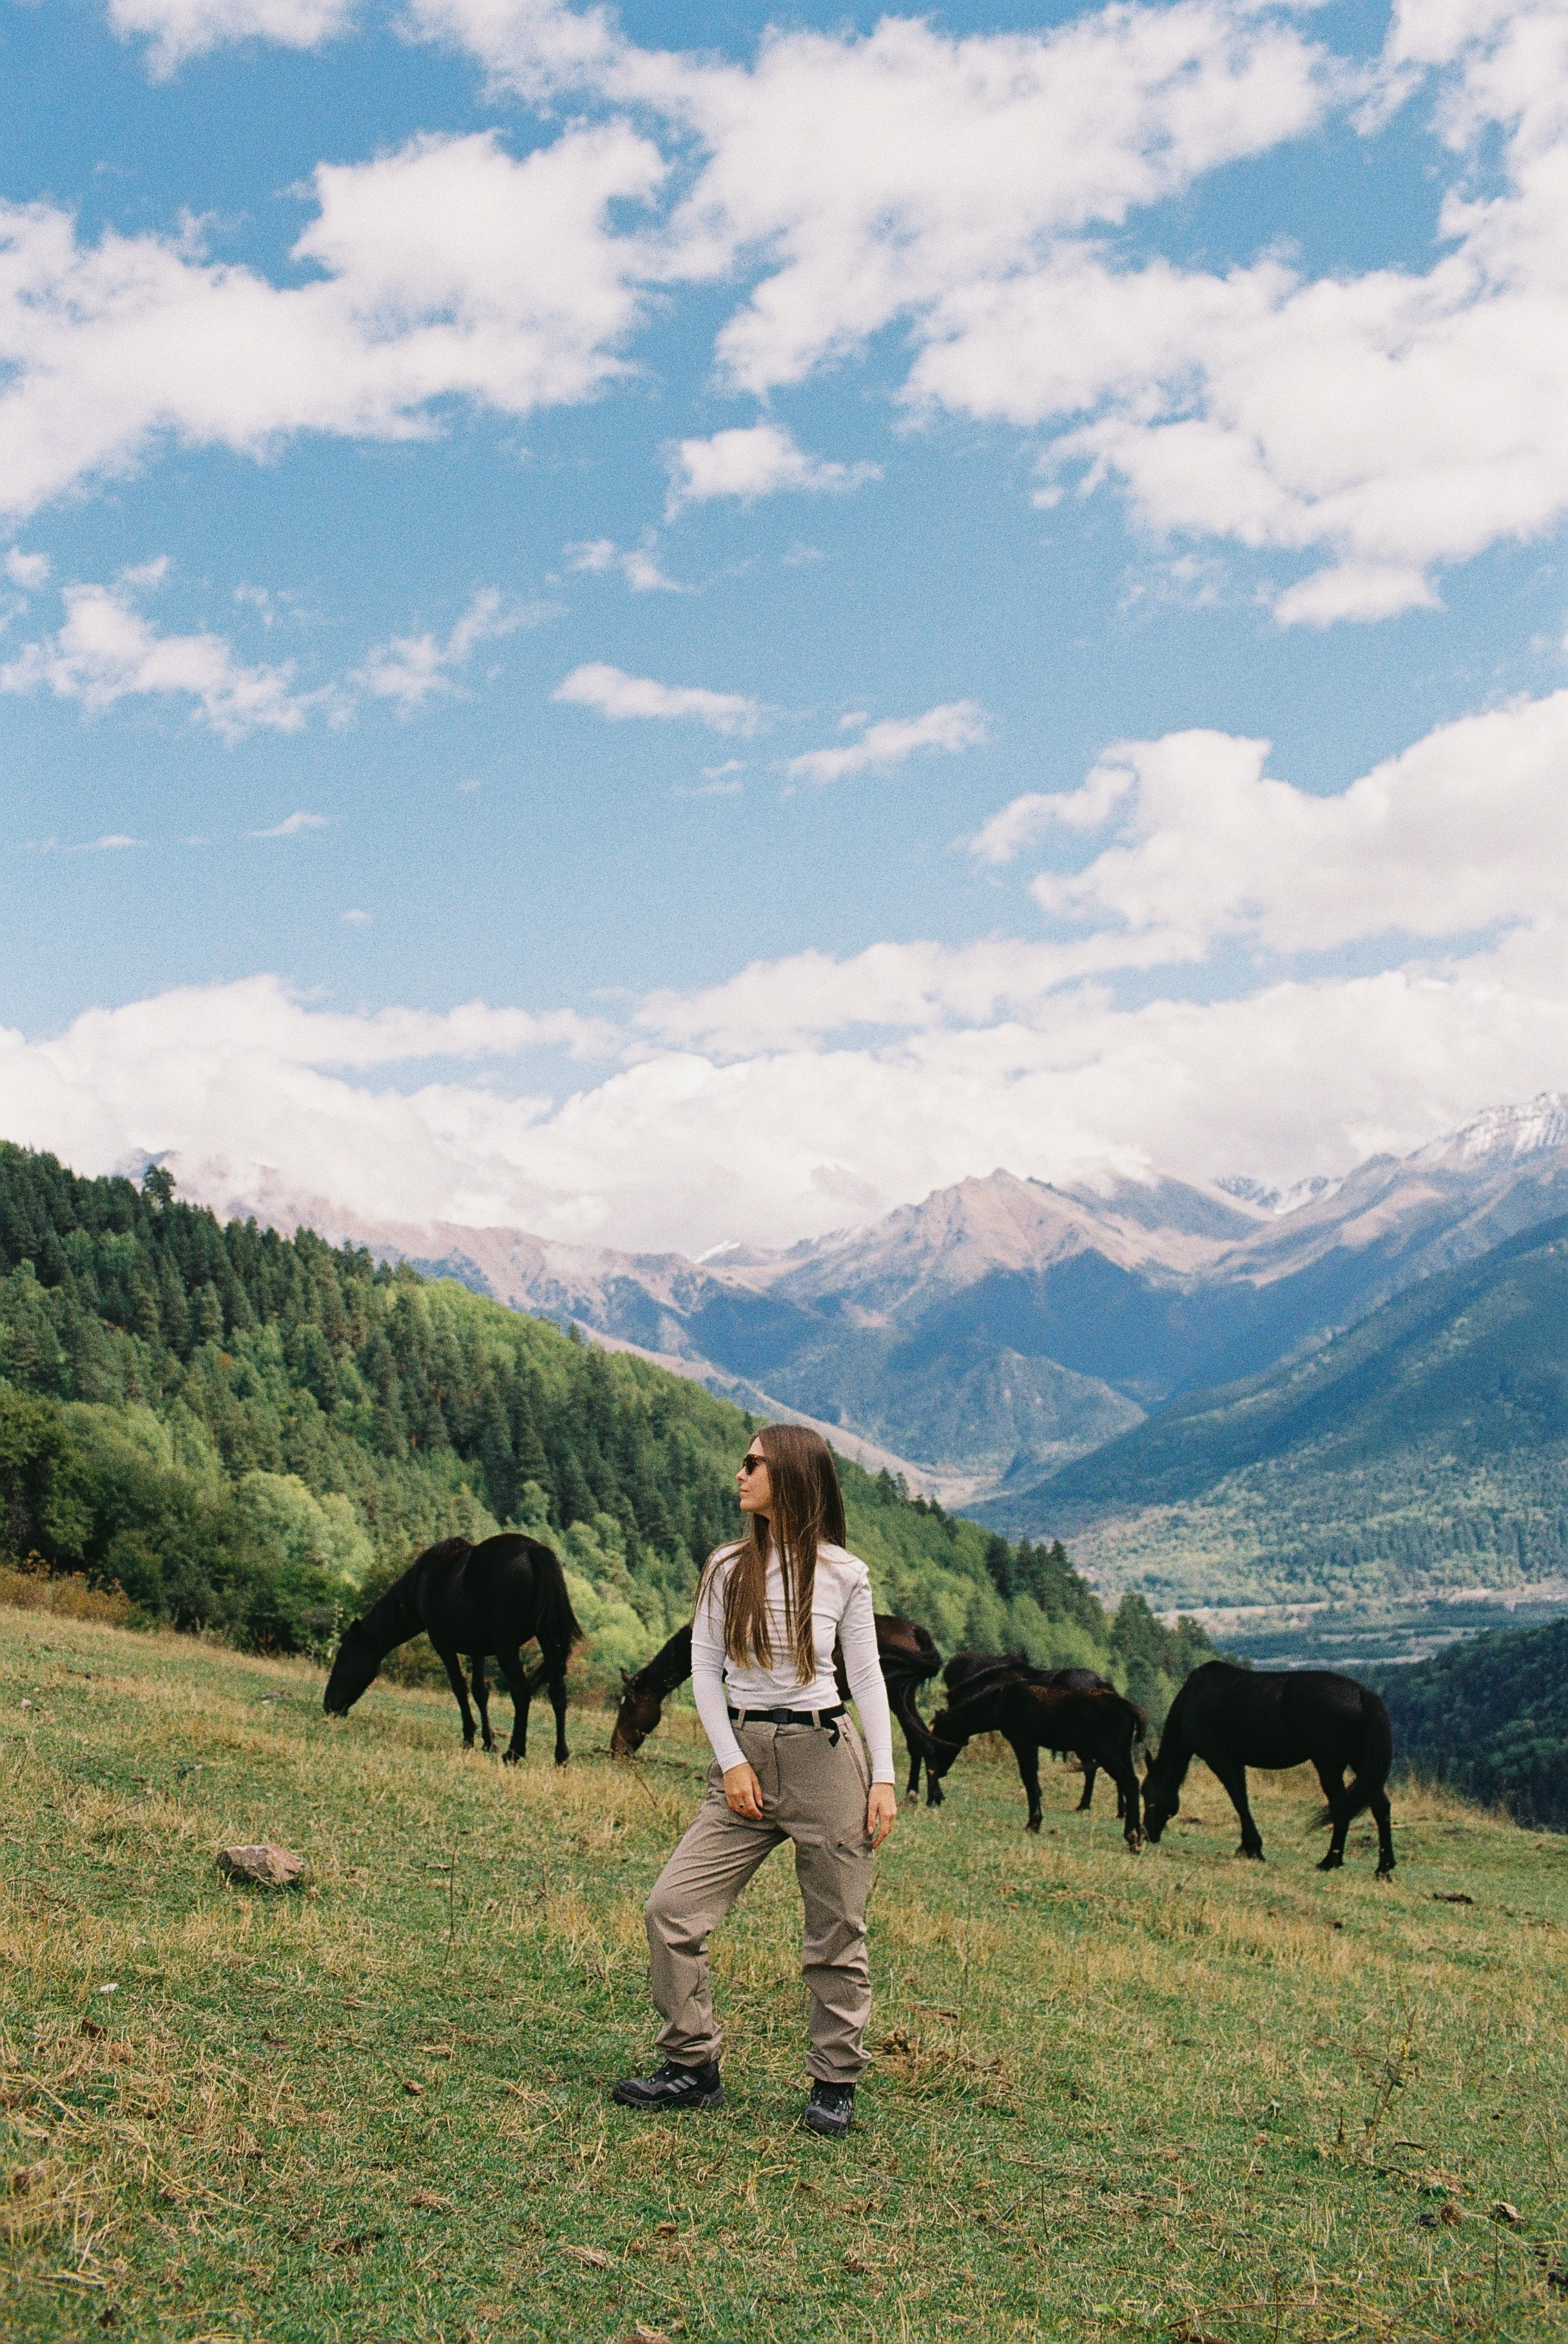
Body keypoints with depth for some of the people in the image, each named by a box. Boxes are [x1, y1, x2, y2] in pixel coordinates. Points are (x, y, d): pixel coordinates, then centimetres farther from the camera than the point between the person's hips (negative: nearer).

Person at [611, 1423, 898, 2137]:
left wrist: (884, 1779, -2)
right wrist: (731, 1761, -5)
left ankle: (834, 2083, 22)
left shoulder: (844, 1574, -1)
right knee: (671, 1908, -6)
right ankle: (693, 2069, 9)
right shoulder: (728, 1568, 4)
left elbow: (867, 1678, 3)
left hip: (825, 1755, -2)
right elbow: (705, 1668, 5)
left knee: (835, 1932, 5)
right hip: (744, 1755, 3)